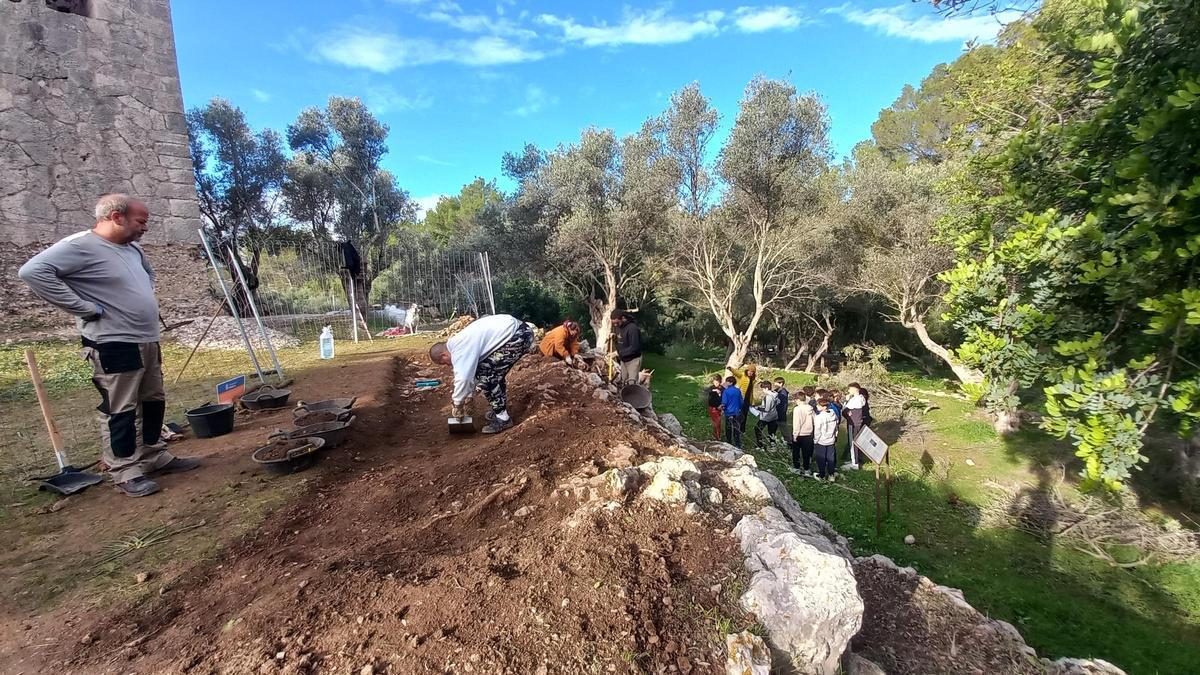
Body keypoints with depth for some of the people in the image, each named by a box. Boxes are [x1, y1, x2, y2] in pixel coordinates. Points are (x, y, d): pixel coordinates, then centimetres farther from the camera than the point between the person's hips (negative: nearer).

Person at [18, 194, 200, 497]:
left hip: (147, 341, 8)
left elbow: (149, 272, 32)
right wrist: (84, 307, -21)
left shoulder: (132, 248, 13)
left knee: (154, 402, 15)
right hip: (114, 345, -8)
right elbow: (33, 271, -25)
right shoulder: (80, 246, -13)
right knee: (120, 410, 0)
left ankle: (155, 456, 28)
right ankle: (125, 471, 11)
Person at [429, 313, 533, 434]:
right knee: (494, 371, 21)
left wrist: (457, 405, -1)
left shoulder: (458, 349, -14)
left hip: (519, 336, -11)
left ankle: (502, 418, 3)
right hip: (516, 331, 11)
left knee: (485, 375, -6)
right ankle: (500, 409, 33)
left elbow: (462, 378, -17)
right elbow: (470, 371, 27)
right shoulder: (459, 344, 18)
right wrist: (465, 398, 29)